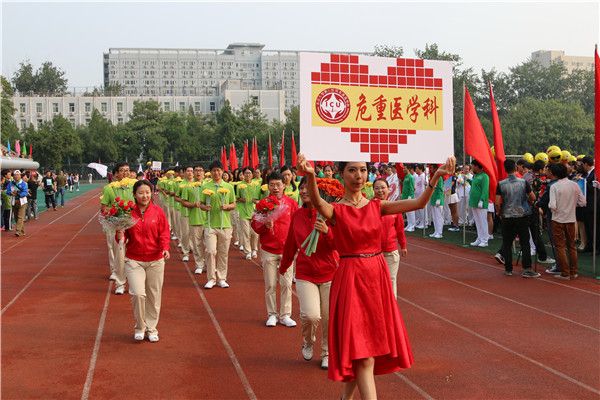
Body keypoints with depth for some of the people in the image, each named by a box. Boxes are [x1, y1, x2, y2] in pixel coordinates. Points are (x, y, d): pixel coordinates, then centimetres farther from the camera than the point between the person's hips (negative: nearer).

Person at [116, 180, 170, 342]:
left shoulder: (158, 211, -1)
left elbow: (164, 232, 0)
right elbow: (122, 236, 2)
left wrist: (165, 248, -17)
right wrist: (120, 236, -21)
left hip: (155, 261, 1)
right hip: (134, 260, -1)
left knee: (154, 296, 8)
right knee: (138, 294, -13)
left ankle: (151, 328, 26)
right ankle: (140, 327, 10)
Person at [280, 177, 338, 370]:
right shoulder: (297, 215, 2)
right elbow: (290, 243, 15)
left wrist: (326, 231, -32)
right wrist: (283, 266, 26)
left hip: (329, 274, -1)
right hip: (305, 274, 2)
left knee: (328, 318, 5)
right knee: (310, 315, -14)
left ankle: (327, 353, 29)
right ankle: (308, 341, 19)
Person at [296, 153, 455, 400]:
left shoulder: (377, 206, 5)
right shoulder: (335, 210, -6)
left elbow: (418, 203, -4)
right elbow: (317, 203, -30)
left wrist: (436, 176, -19)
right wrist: (310, 176, -50)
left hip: (377, 276, 5)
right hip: (351, 280, -5)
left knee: (372, 347, 15)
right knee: (363, 354, -5)